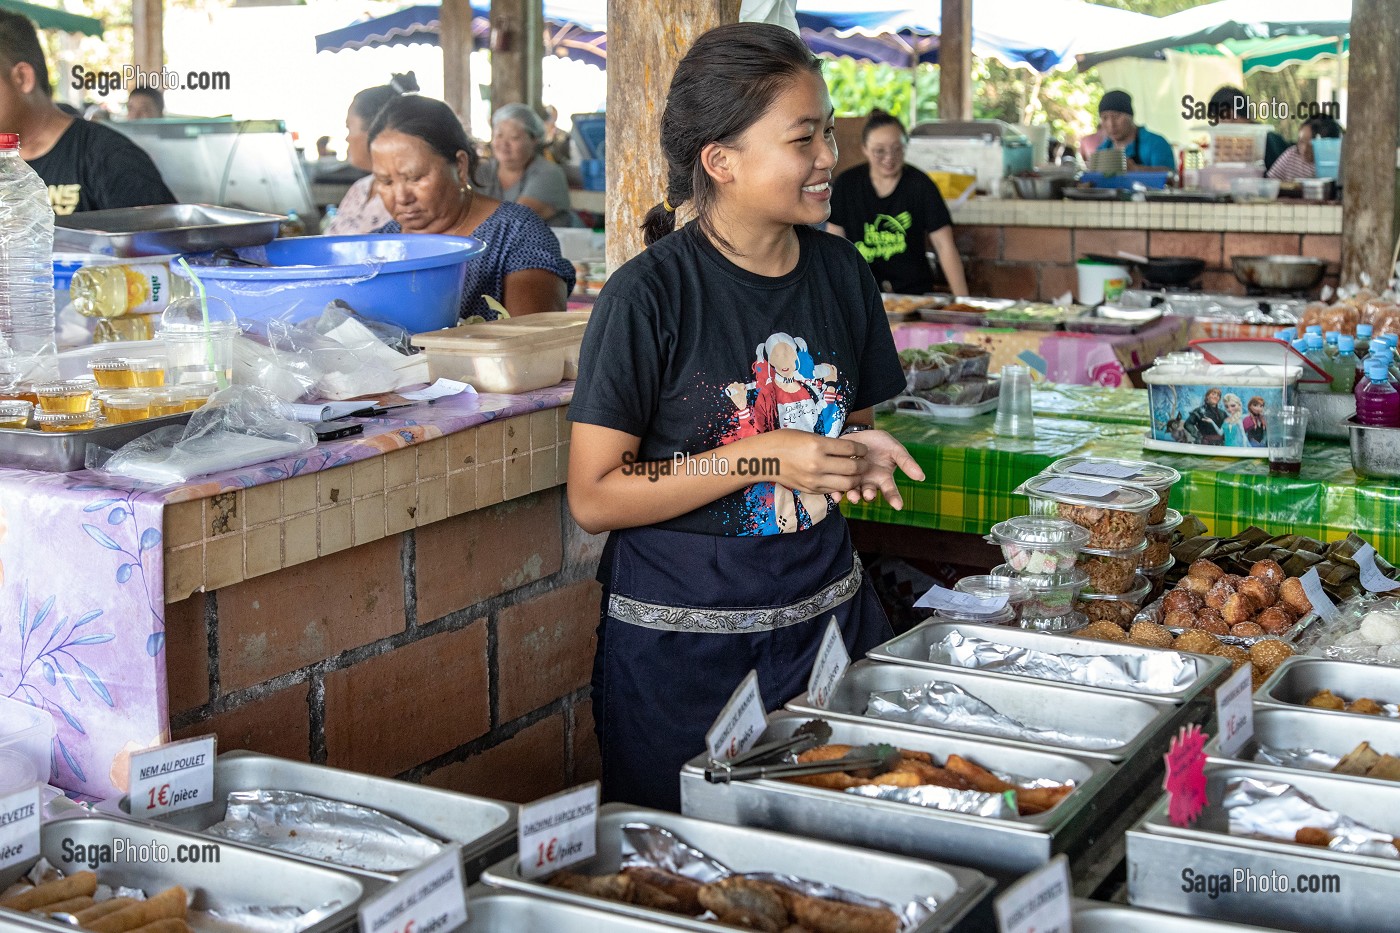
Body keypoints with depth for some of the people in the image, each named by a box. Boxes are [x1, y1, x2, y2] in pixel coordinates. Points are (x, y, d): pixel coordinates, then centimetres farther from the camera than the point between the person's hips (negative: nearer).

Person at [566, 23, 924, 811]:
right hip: (681, 645, -5)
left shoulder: (839, 272, 3)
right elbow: (594, 498, -15)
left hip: (826, 616, 5)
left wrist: (860, 454, -5)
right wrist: (760, 459, -21)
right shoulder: (652, 294, -14)